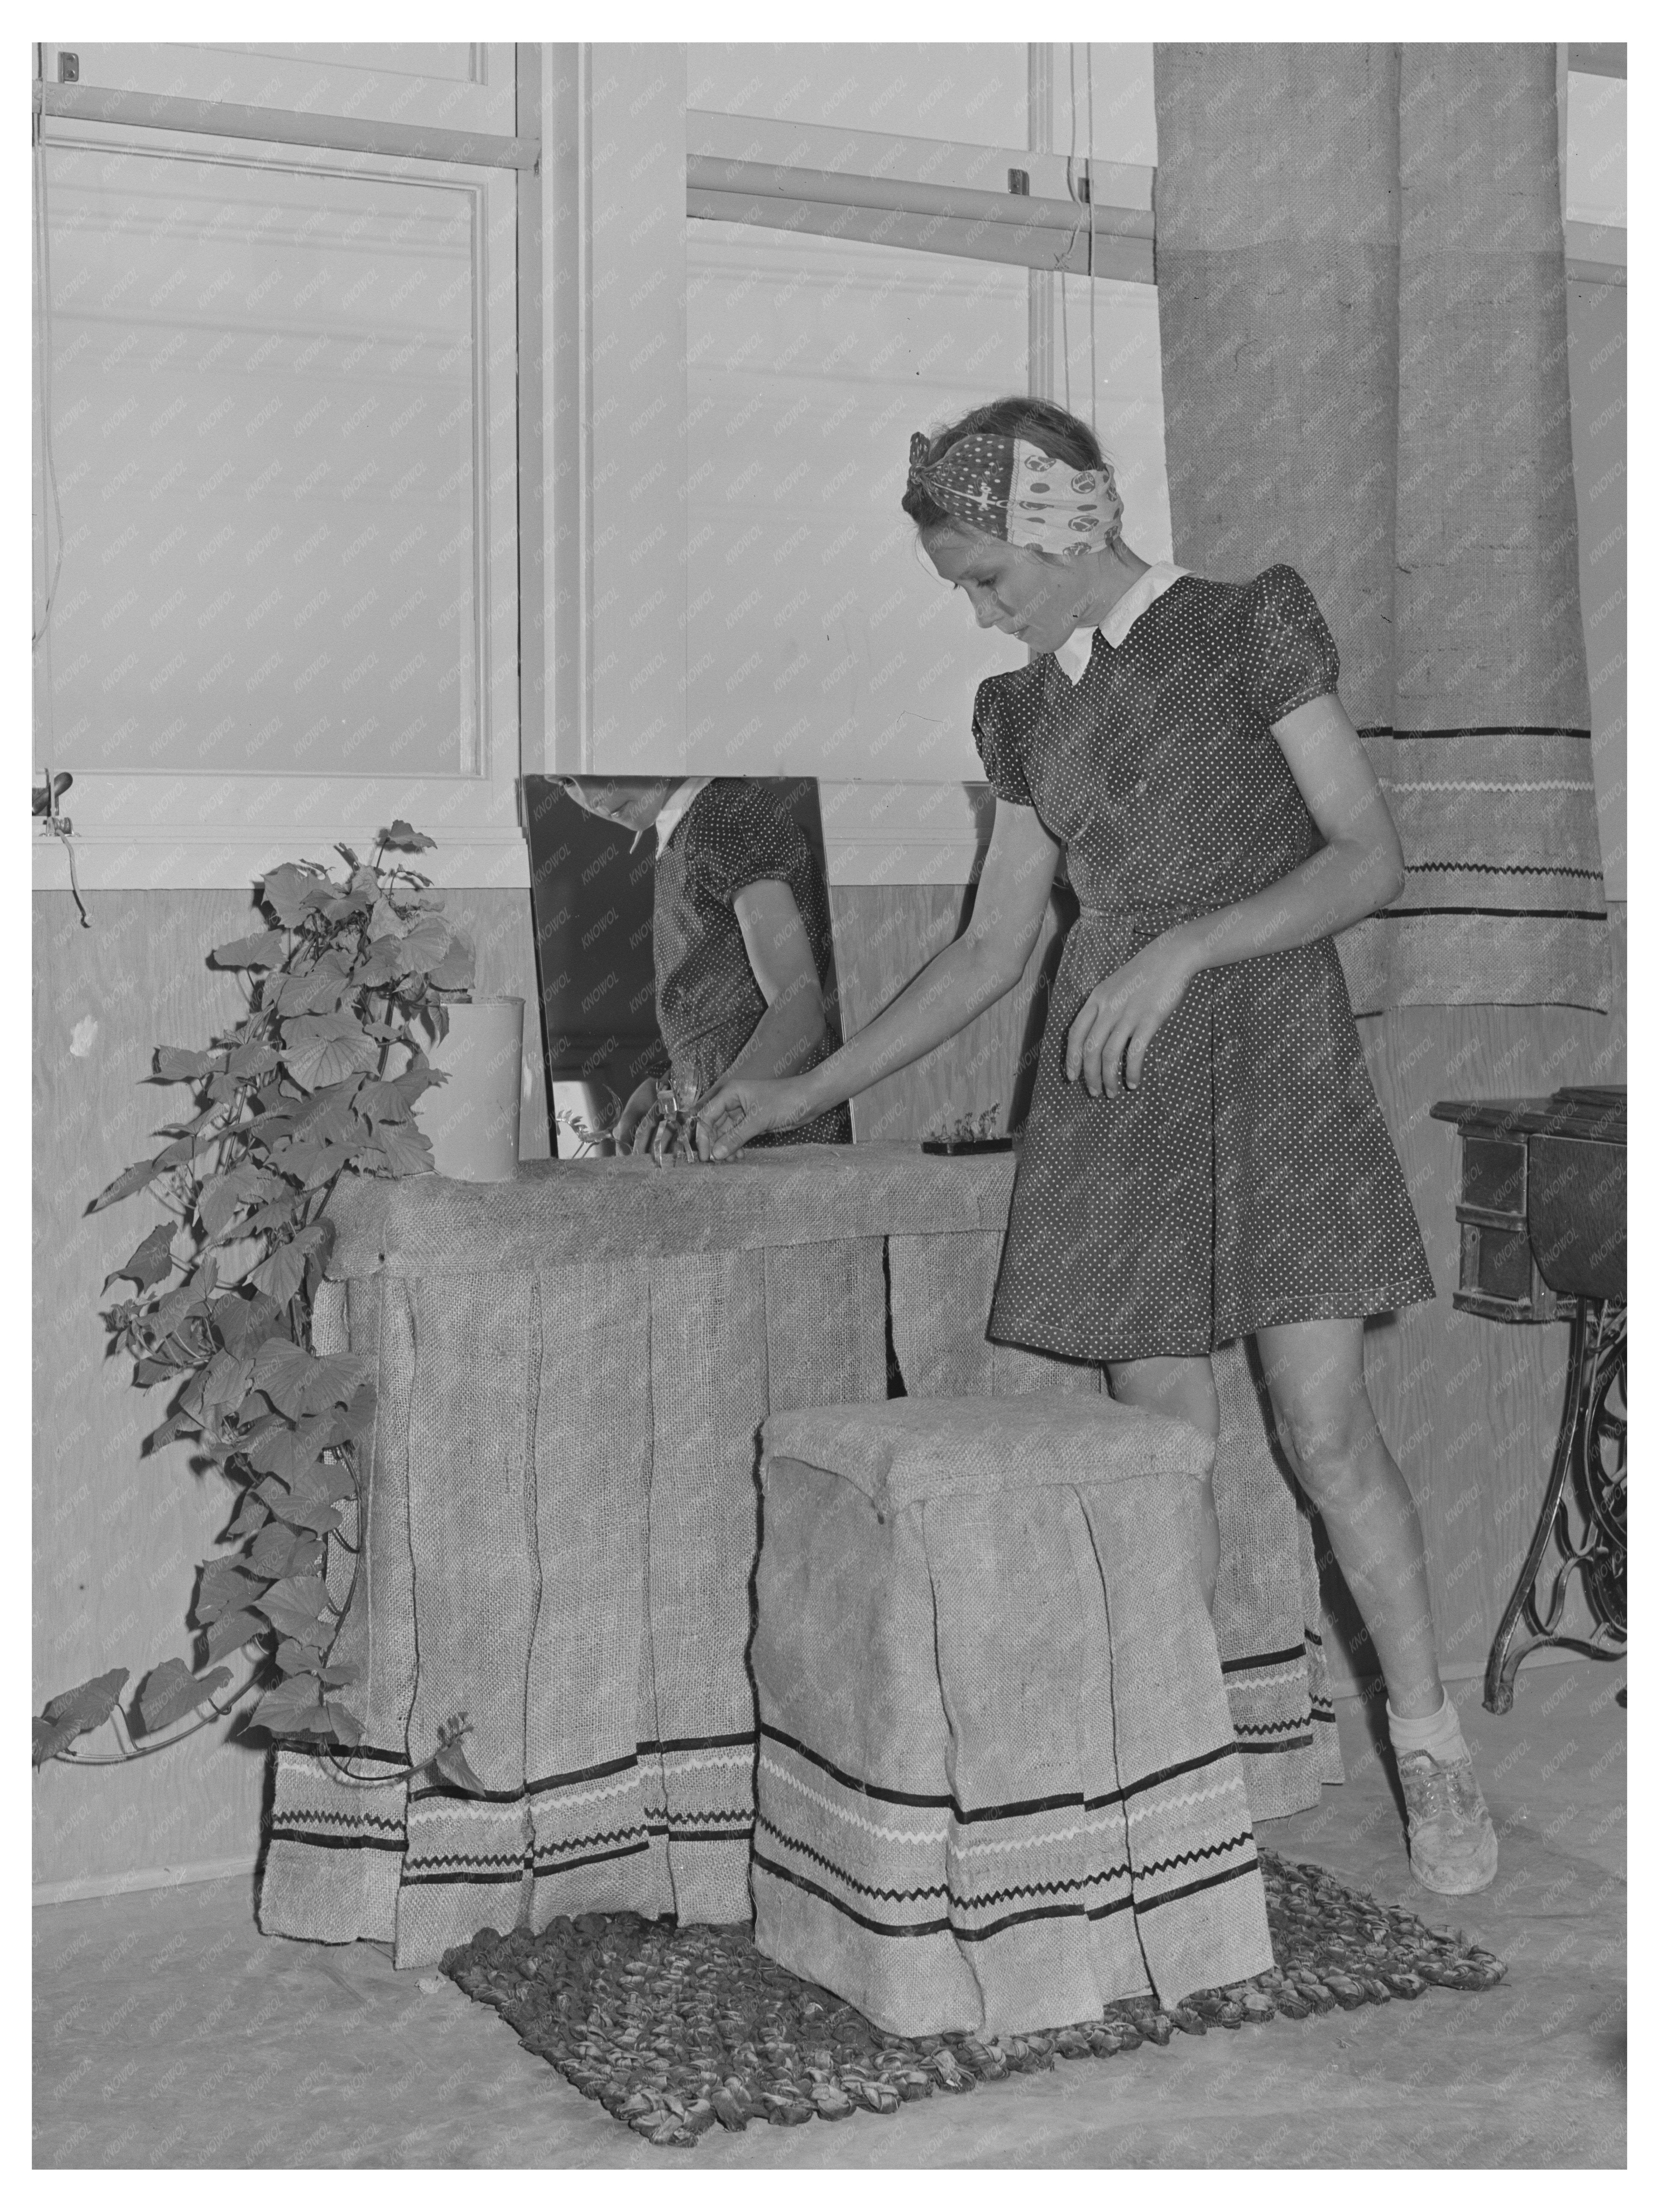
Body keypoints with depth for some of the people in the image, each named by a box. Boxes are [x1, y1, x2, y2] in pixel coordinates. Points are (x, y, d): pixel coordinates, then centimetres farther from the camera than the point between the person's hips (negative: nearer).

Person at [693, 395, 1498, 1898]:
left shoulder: (1247, 631, 0)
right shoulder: (1027, 710, 15)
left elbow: (1372, 858, -5)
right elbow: (993, 949, 17)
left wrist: (1185, 945, -18)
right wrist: (812, 1092, 14)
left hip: (1266, 1051, -4)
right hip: (1112, 1085, 4)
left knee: (1326, 1423, -9)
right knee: (1165, 1445, 0)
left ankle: (1434, 1755, 7)